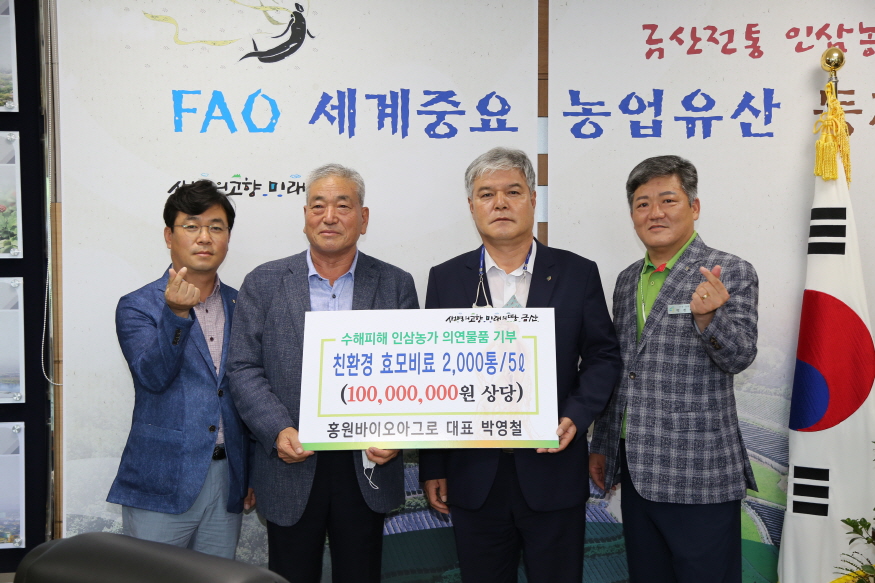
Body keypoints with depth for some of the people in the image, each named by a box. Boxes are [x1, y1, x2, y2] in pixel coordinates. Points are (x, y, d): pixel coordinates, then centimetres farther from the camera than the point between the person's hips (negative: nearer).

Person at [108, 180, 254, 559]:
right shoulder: (136, 308, -2)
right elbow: (153, 376, -18)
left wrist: (255, 473, 10)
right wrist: (176, 313, -32)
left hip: (228, 483, 4)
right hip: (161, 485, -3)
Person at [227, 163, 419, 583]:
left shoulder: (396, 285, 2)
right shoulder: (264, 284, 1)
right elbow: (243, 368, -2)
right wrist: (278, 431, -16)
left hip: (368, 468, 1)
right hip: (292, 469, 0)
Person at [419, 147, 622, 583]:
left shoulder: (578, 273, 0)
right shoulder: (445, 279, 2)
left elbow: (603, 356, 4)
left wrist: (576, 416, -13)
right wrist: (433, 468, 4)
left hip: (553, 471, 0)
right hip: (474, 477, 1)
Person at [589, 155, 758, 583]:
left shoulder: (731, 273, -6)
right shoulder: (627, 280, 12)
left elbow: (739, 356, -15)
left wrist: (707, 316, -34)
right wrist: (601, 446, 18)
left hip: (698, 475, -5)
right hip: (635, 468, 6)